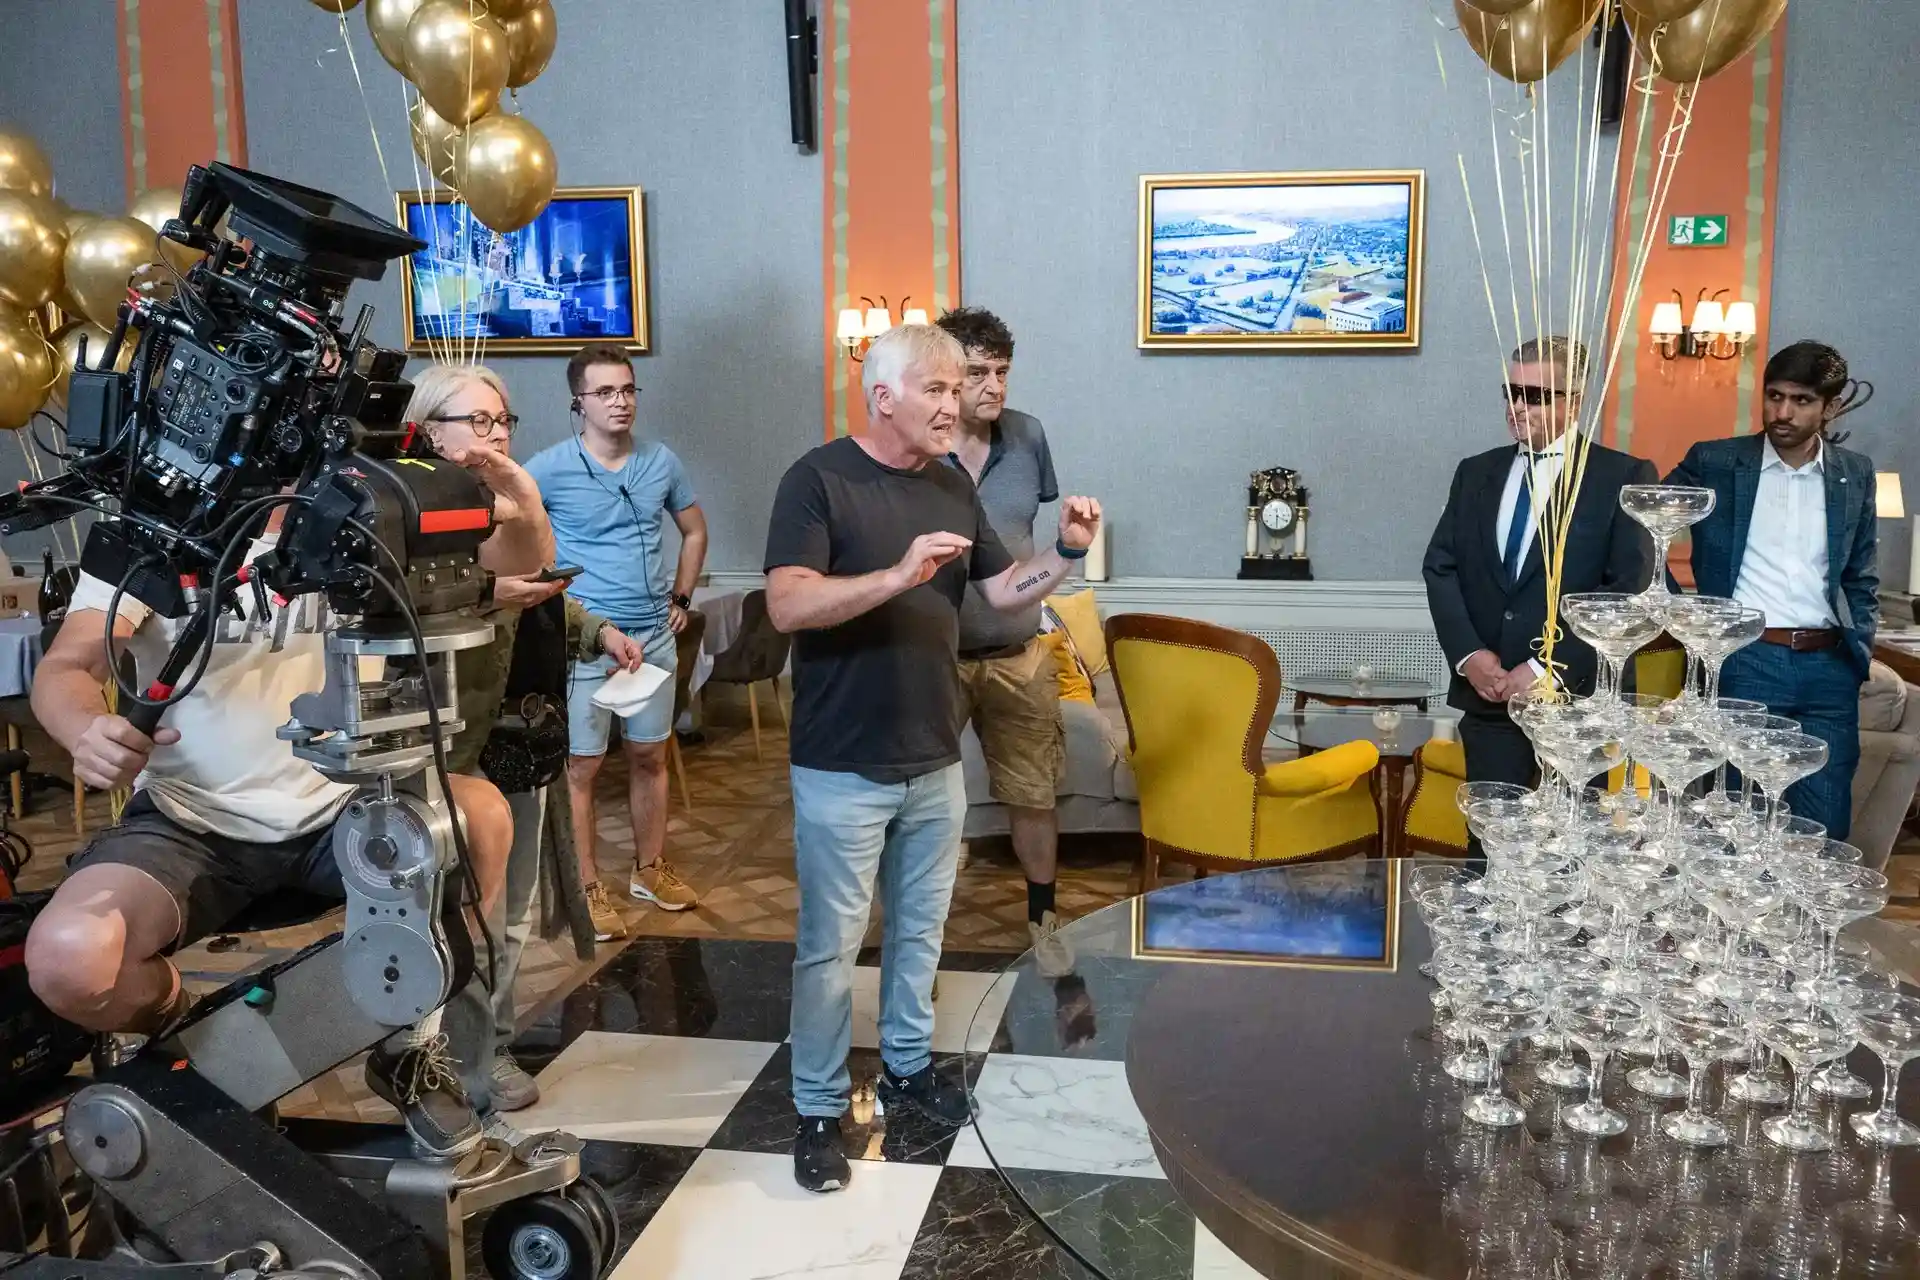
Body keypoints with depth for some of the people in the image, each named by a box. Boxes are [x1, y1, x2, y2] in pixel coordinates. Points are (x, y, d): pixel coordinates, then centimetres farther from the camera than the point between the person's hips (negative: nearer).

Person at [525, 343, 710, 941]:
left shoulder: (662, 462, 3)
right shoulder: (550, 468, -10)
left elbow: (695, 532, 17)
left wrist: (681, 599, 11)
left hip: (653, 636, 4)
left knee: (649, 756, 14)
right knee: (581, 766, 2)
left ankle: (649, 869, 30)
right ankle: (588, 888, 14)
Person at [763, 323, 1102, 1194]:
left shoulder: (952, 485, 6)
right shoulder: (818, 480, -13)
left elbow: (1004, 591, 10)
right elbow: (787, 606, -24)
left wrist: (1067, 553, -8)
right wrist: (898, 576, -35)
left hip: (935, 759, 6)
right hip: (844, 767, -6)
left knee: (919, 931, 19)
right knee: (830, 945, 5)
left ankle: (907, 1066, 38)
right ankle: (819, 1111, 19)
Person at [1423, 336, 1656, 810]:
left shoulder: (1623, 476, -2)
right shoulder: (1475, 472, 12)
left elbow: (1627, 590, -9)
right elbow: (1441, 568, 8)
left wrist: (1549, 667, -15)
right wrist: (1468, 653, -7)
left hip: (1578, 696, -3)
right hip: (1488, 696, 3)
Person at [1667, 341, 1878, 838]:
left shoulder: (1855, 474, 10)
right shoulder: (1714, 462, 0)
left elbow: (1861, 577, 17)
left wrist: (1861, 649, 6)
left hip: (1829, 669, 3)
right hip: (1745, 663, -3)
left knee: (1824, 831, 6)